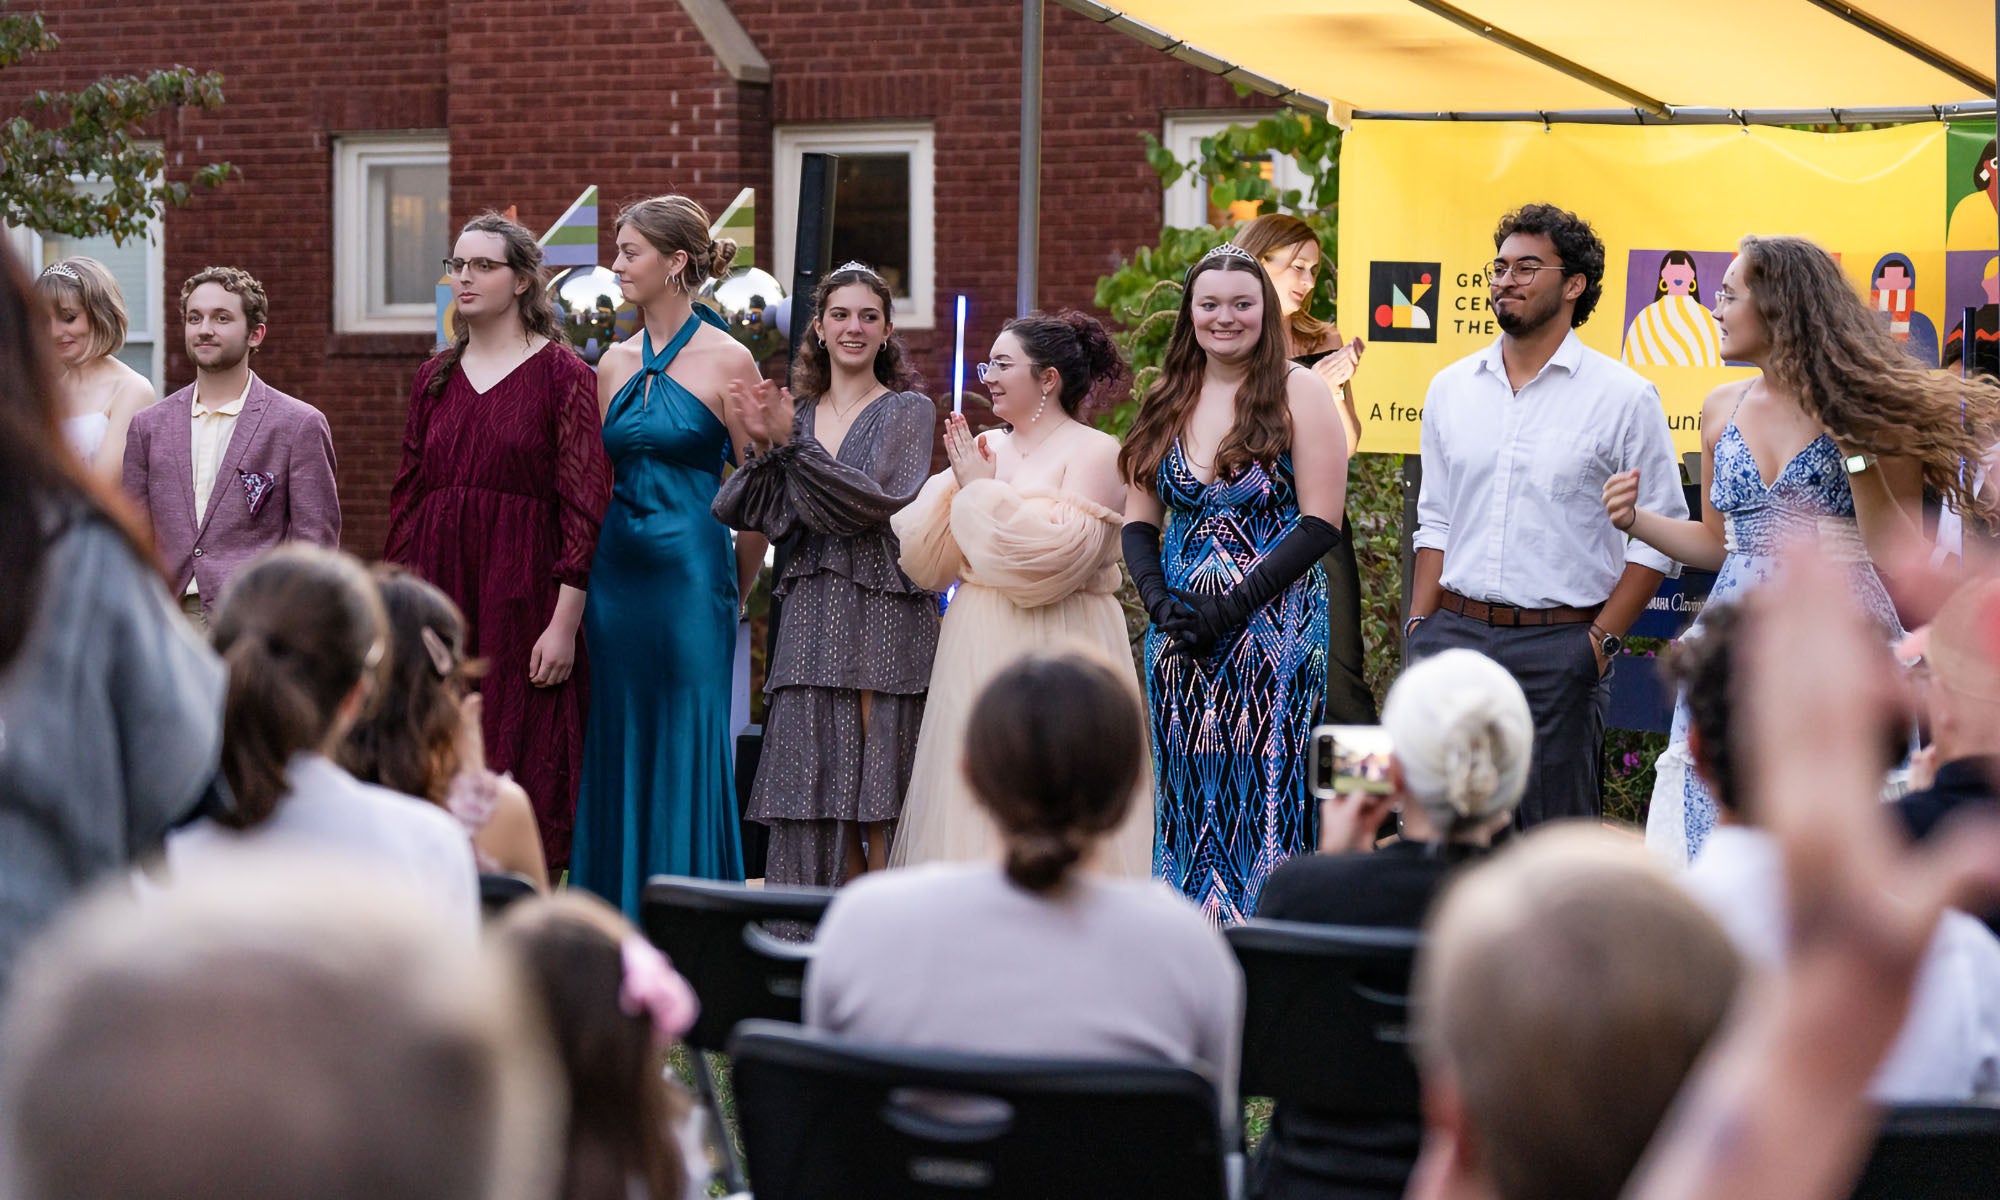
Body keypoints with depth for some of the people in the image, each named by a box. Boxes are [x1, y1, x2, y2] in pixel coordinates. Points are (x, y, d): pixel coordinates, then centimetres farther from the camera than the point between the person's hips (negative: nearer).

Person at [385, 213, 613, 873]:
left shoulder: (563, 375, -3)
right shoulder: (436, 376, 14)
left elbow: (585, 504, -7)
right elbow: (408, 494, 16)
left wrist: (564, 623, -13)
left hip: (521, 596, -5)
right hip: (438, 596, 5)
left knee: (521, 764, -4)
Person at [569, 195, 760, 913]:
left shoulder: (726, 361, -6)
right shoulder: (616, 363, 11)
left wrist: (736, 590, 0)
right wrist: (590, 578, 12)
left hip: (690, 575, -6)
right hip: (617, 574, 6)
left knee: (688, 746, -3)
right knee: (618, 747, 7)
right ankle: (618, 922, 14)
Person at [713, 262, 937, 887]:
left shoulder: (908, 409, 2)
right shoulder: (796, 414, 15)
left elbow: (875, 500, -12)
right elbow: (747, 512, 7)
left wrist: (792, 442, -15)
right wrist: (763, 447, -9)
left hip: (884, 617, -4)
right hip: (811, 617, 4)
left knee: (878, 791, -7)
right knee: (816, 788, 1)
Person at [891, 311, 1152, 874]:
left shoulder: (1096, 453, -5)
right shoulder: (983, 448, 12)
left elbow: (1058, 557, -19)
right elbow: (926, 564, 11)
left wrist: (982, 490, -10)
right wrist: (955, 483, -2)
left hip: (1056, 648, -6)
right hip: (977, 653, 6)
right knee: (974, 803, 6)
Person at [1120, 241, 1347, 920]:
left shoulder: (1298, 392, -3)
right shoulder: (1167, 402, 11)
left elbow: (1321, 525, -9)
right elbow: (1138, 523, 14)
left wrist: (1231, 608, -15)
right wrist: (1161, 602, -6)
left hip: (1277, 629, -5)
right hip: (1181, 633, 5)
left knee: (1265, 803, -6)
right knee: (1189, 803, 6)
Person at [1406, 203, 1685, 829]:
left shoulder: (1623, 396, -2)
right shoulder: (1451, 388, 12)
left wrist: (1603, 640, -7)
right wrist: (1420, 629, 7)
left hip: (1559, 644, -4)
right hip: (1454, 635, 4)